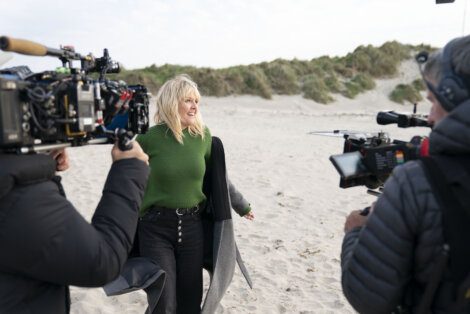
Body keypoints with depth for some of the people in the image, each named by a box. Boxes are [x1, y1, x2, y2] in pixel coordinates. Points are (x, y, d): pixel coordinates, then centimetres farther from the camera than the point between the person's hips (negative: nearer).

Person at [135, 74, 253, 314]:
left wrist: (241, 206, 21)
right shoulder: (148, 139, -11)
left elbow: (217, 177, 12)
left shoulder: (203, 136, -1)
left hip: (193, 226, 3)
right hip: (156, 227, -3)